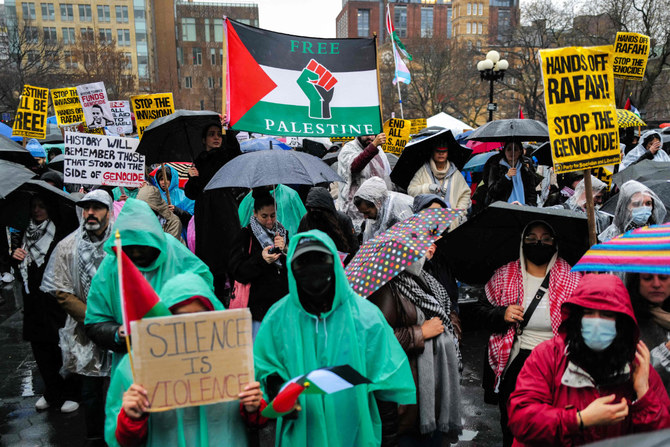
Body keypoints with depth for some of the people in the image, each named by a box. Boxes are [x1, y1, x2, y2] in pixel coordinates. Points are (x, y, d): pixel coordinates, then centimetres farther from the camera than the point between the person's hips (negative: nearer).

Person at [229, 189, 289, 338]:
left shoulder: (283, 233, 12)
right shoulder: (246, 236, 1)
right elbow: (237, 272, -5)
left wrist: (285, 250, -8)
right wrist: (260, 259, -19)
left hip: (284, 303, 3)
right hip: (259, 306, -3)